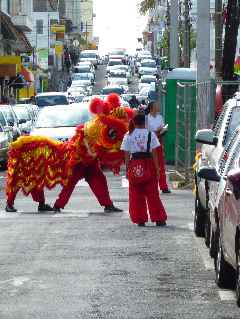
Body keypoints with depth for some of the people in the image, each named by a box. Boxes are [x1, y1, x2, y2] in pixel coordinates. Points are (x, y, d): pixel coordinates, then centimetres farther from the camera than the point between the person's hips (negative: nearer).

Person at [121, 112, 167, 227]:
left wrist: (127, 170, 4)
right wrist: (157, 169, 0)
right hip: (149, 164, 0)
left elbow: (127, 155, -1)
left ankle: (140, 219, 5)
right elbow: (154, 153, -3)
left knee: (136, 195, 7)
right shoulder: (150, 134, -1)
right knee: (152, 194, 6)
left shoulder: (128, 136, 1)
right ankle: (159, 219, 7)